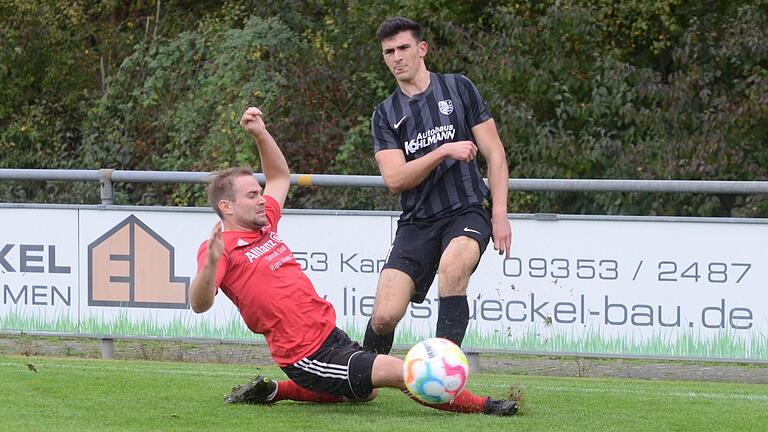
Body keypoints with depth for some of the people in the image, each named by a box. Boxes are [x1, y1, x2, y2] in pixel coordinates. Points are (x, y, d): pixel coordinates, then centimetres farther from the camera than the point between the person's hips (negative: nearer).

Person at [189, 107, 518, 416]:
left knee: (365, 391, 33)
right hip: (309, 357, -10)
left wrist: (260, 133, 15)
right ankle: (482, 406, -4)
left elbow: (280, 176, 29)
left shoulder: (264, 227, 12)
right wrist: (211, 263, -46)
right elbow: (200, 304, -28)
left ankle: (272, 391, 27)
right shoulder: (221, 248, -12)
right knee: (401, 373, -15)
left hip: (331, 334, 10)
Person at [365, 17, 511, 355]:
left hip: (467, 211, -2)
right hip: (417, 223, 2)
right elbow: (394, 179, -2)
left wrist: (500, 214, -5)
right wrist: (444, 151, -15)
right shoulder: (385, 115, 11)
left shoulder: (458, 89, 7)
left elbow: (494, 153, 5)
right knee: (384, 316, -13)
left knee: (452, 266, -37)